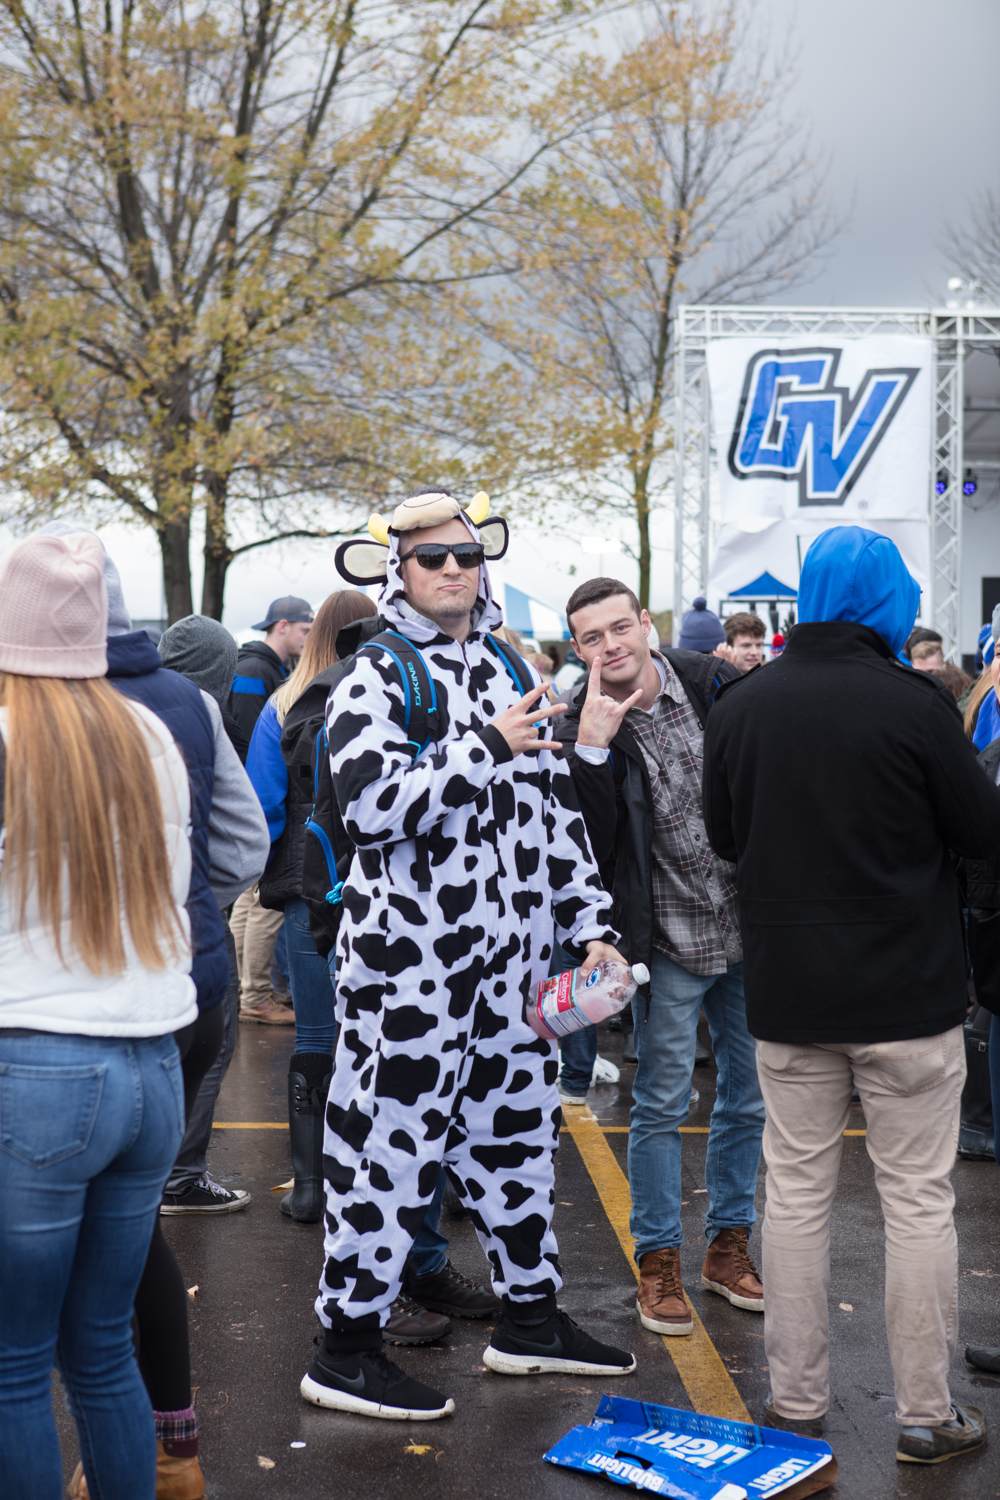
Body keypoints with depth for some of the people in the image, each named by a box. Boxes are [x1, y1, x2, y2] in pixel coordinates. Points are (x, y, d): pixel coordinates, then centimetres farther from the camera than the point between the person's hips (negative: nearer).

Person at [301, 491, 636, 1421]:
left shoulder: (509, 673, 14)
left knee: (517, 1132, 16)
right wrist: (486, 747, -21)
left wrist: (589, 925, 11)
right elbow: (371, 803, -21)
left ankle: (530, 1318, 32)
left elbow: (557, 810, 16)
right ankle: (345, 1351, 11)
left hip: (511, 960, 7)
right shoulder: (376, 680, -6)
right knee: (391, 1143, -1)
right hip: (410, 960, -7)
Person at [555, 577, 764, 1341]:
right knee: (662, 1105, 4)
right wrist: (592, 746, -29)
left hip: (751, 928, 3)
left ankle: (729, 1243, 29)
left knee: (747, 1099, 13)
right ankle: (658, 1259, 18)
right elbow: (590, 846, -20)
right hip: (671, 939, -3)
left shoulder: (716, 683, -3)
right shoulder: (581, 728, -10)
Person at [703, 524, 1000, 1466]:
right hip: (907, 995, -4)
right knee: (917, 1200, 6)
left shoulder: (738, 707, -1)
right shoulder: (912, 704, -14)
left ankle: (795, 1402, 20)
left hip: (788, 993, 4)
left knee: (796, 1192, 12)